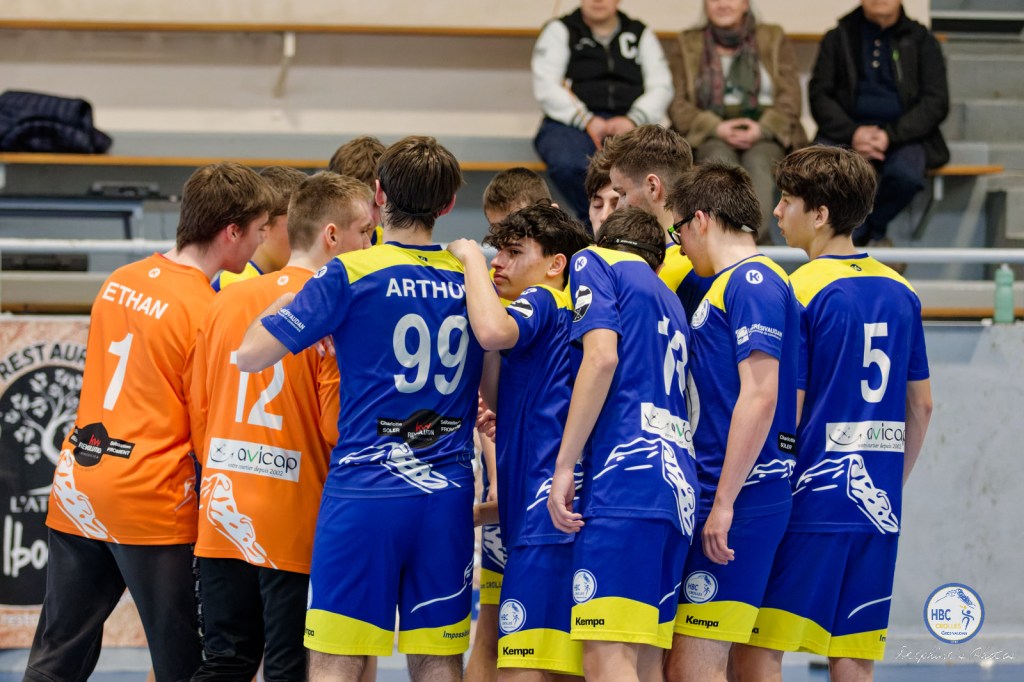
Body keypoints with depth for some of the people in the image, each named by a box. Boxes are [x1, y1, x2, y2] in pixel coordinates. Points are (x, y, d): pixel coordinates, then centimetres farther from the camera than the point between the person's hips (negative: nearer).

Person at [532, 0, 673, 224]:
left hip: (627, 124, 1)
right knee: (568, 165, -39)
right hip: (570, 124, -1)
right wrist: (587, 121, -11)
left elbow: (661, 87, 12)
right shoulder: (560, 31, 15)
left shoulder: (641, 34, 22)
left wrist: (633, 120, -8)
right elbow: (546, 88, 2)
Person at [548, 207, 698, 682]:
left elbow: (602, 356, -8)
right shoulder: (670, 301, 30)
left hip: (627, 477, -8)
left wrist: (564, 466, -9)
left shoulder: (596, 262, 9)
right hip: (678, 481, 8)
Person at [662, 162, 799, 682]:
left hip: (741, 500, -10)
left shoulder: (752, 282, -10)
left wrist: (725, 502, -21)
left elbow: (759, 396, -20)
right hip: (715, 497, 10)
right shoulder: (728, 285, 20)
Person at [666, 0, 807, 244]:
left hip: (766, 134, 0)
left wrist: (763, 128, -15)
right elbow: (677, 104, 4)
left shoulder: (774, 39, 17)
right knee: (720, 158, -34)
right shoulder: (685, 44, 17)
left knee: (757, 161, -34)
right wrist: (717, 128, -14)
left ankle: (757, 235, -52)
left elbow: (791, 96, 5)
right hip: (710, 136, 0)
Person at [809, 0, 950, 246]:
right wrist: (852, 133, -15)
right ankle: (873, 236, -12)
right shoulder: (838, 38, 11)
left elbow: (936, 102, 0)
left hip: (903, 135, -1)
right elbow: (819, 94, 4)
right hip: (847, 131, 1)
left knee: (906, 174, -35)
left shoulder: (922, 41, 8)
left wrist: (891, 135, -15)